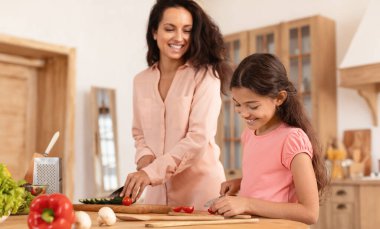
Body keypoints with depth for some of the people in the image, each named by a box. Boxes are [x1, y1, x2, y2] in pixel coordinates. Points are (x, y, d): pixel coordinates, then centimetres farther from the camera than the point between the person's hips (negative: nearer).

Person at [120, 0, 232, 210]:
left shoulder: (205, 75, -8)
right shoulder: (141, 81, 8)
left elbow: (199, 138, -16)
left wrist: (152, 172, -23)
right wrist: (145, 158, -6)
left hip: (199, 187, -4)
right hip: (158, 191, 4)